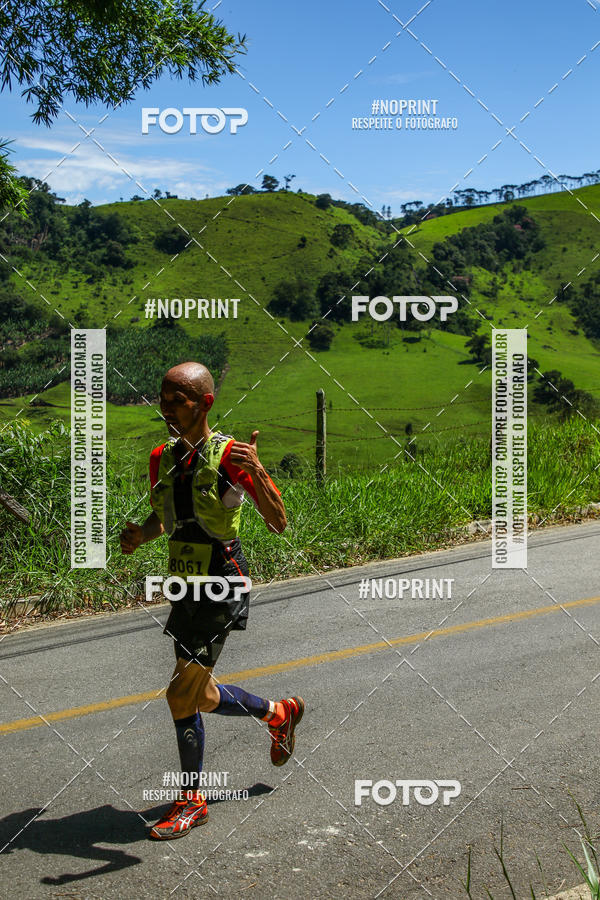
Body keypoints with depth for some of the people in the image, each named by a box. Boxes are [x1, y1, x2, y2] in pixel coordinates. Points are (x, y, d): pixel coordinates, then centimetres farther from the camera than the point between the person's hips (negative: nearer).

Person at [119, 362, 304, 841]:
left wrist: (256, 471, -34)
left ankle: (191, 802, 10)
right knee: (200, 695, 18)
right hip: (185, 585, 8)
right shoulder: (162, 457, 4)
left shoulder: (230, 455, -16)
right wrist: (139, 535, -3)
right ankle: (278, 712, 43)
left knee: (181, 694, -7)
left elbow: (279, 523, -18)